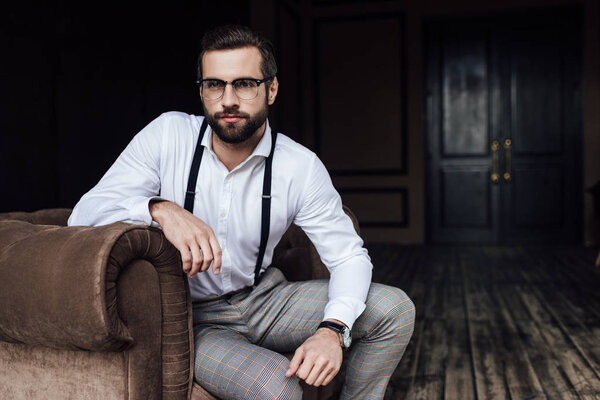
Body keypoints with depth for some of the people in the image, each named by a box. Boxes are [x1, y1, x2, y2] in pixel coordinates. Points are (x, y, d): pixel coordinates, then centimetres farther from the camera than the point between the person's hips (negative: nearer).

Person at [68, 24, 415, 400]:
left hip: (264, 300, 3)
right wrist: (160, 209, -36)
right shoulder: (167, 135, -12)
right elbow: (85, 214, -16)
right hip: (191, 316, -2)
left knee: (395, 309, -10)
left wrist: (332, 329, -27)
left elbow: (350, 256, -8)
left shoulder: (301, 166, -10)